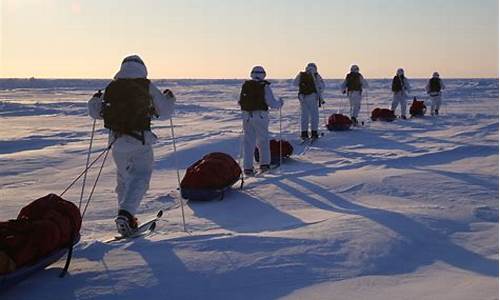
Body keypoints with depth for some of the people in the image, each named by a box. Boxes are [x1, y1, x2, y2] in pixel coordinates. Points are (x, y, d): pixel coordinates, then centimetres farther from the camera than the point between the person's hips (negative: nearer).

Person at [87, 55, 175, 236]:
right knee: (140, 176, 1)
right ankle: (125, 213, -19)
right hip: (140, 139, -4)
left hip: (117, 141, 4)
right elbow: (164, 113, 5)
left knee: (123, 177, 20)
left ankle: (126, 216, 26)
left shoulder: (111, 87, 6)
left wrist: (95, 99, 35)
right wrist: (169, 99, 26)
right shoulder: (147, 87, -1)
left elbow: (95, 112, 14)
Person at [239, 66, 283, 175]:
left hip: (247, 116, 3)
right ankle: (264, 164, 14)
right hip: (260, 116, -3)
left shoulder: (245, 85, 5)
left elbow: (240, 101, 8)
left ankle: (248, 167, 5)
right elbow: (271, 103, -10)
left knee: (248, 142, 8)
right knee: (263, 140, 14)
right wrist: (279, 103, 10)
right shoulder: (264, 86, -7)